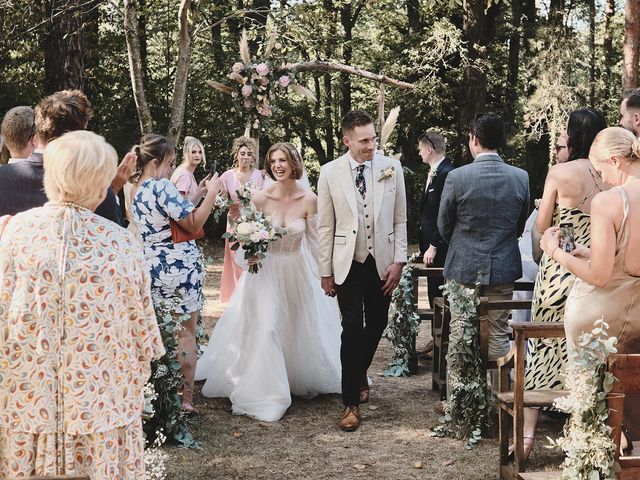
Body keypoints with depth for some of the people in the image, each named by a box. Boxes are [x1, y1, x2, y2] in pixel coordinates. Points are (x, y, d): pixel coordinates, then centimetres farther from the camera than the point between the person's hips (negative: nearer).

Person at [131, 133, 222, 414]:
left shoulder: (136, 191, 9)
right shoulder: (161, 187, -18)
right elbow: (193, 224, -20)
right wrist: (211, 193, -12)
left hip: (151, 268, 8)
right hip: (179, 268, -8)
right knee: (186, 331, 2)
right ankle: (186, 398, 7)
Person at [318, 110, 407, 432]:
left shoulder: (391, 169, -2)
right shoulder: (330, 173, -4)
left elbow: (400, 220, 3)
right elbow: (325, 226, 0)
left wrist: (398, 261, -3)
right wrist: (325, 271, 0)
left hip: (382, 263, 2)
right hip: (348, 264, -2)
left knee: (377, 325, 13)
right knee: (352, 329, -8)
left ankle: (360, 374, 43)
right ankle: (351, 402, 4)